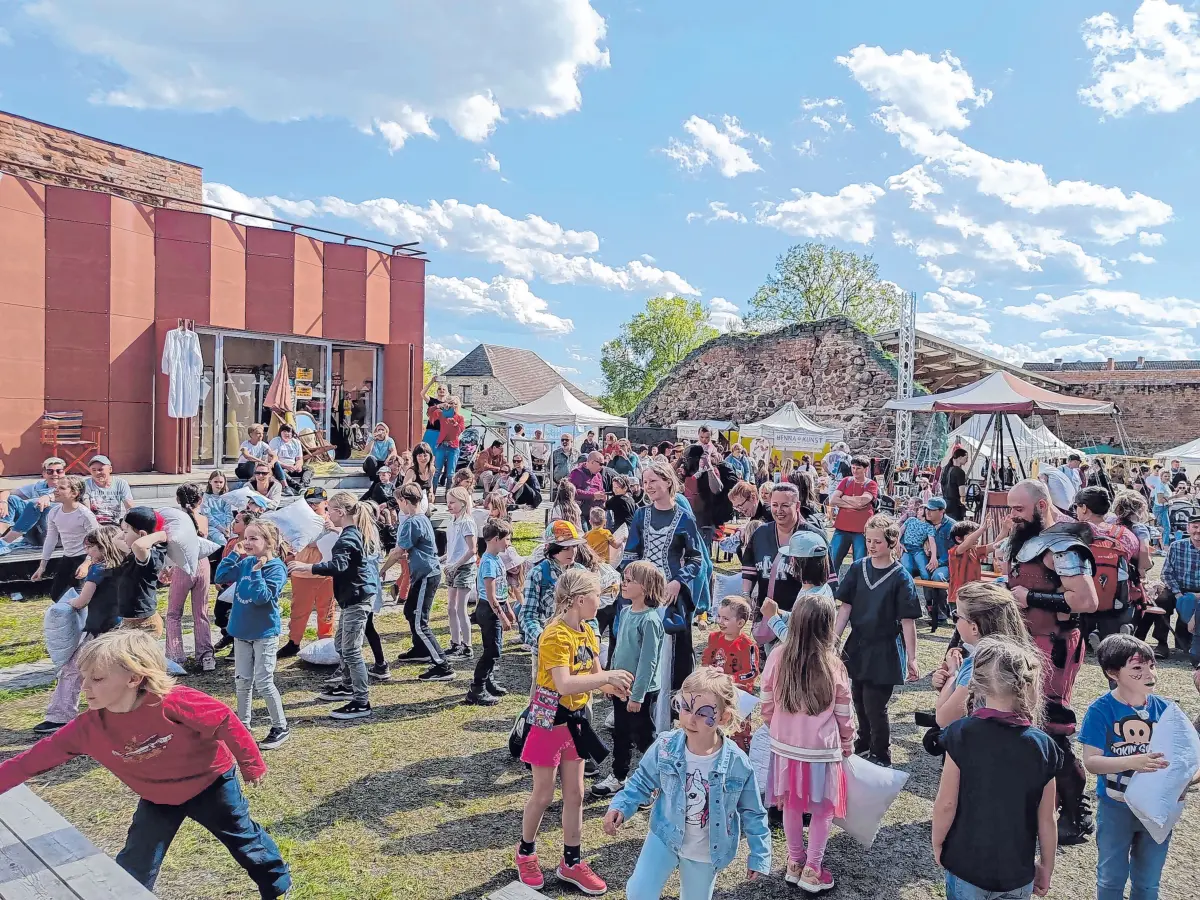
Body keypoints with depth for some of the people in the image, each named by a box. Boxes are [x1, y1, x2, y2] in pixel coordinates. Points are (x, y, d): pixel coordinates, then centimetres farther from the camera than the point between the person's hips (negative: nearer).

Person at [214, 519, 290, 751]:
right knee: (242, 681, 15)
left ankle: (280, 728, 10)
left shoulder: (276, 568, -18)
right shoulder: (245, 562, 3)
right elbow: (221, 576, 3)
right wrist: (233, 554, -3)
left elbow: (261, 597, -25)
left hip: (264, 632, -7)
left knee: (263, 682, -3)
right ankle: (243, 725, 28)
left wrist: (257, 572, -29)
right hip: (242, 630, 7)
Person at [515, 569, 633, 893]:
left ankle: (571, 862, 28)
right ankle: (525, 853, 32)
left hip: (575, 719, 7)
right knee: (543, 794, 8)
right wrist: (607, 677, -33)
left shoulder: (587, 632, 2)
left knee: (575, 794, 14)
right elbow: (564, 685, -34)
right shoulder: (556, 635, -24)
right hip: (550, 720, -7)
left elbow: (594, 676, 9)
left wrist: (612, 686, -12)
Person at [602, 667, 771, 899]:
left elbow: (752, 812, -8)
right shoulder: (665, 748, -21)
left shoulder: (737, 764, -24)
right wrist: (619, 806, -16)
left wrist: (759, 856, -3)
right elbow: (642, 782, -3)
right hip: (665, 836, 1)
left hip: (706, 852, 0)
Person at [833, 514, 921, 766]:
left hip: (884, 651, -4)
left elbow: (908, 621, -12)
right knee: (859, 701, 19)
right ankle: (864, 741, 43)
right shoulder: (858, 568, -2)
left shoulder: (901, 578, -13)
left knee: (875, 705, 1)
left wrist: (911, 659, -12)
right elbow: (845, 606, 1)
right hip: (857, 646, 5)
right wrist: (833, 639, -4)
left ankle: (880, 755, 22)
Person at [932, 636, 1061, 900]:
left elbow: (946, 804, -13)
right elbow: (1046, 819, -4)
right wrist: (1046, 867, 11)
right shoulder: (1042, 745, -12)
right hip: (1018, 871, 2)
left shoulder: (961, 734, -17)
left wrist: (937, 843, 4)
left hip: (967, 866, -2)